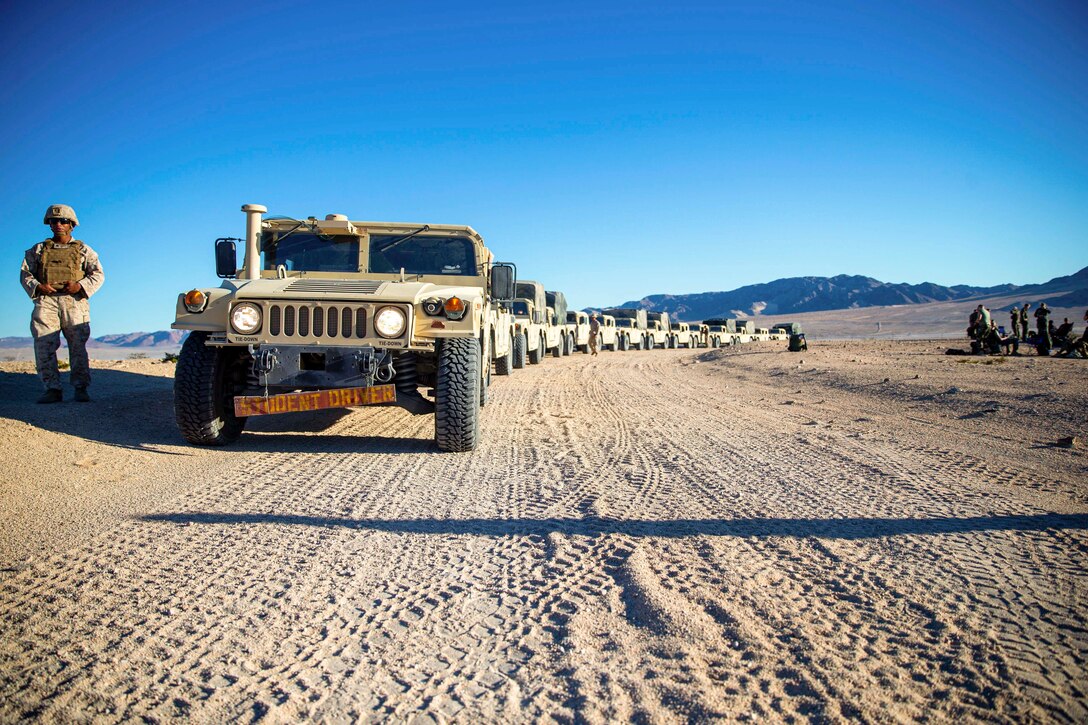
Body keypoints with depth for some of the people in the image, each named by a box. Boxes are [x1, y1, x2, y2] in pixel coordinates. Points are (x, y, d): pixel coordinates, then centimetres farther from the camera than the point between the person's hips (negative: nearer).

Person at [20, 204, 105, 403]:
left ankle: (81, 388, 0)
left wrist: (80, 286, -10)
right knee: (44, 346, -10)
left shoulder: (83, 250, 16)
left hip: (74, 301, -1)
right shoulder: (38, 250, 20)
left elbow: (98, 274, 7)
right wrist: (37, 286, -7)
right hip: (45, 301, 1)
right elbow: (25, 274, 15)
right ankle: (52, 389, -8)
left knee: (78, 346, -4)